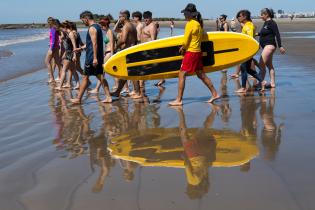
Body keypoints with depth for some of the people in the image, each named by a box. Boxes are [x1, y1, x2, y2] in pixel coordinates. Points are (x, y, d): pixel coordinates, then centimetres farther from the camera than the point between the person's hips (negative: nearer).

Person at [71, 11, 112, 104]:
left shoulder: (92, 28, -14)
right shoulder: (97, 27, 17)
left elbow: (94, 44, -22)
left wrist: (95, 58, -25)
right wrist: (81, 48, 28)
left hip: (92, 57, -9)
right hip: (99, 57, 9)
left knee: (85, 77, -1)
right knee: (100, 77, 9)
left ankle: (78, 99, 6)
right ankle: (108, 97, 5)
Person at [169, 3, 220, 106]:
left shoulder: (190, 24, -15)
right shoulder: (199, 23, 11)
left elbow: (185, 41, -14)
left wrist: (182, 48, 6)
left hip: (191, 52, -9)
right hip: (198, 51, 9)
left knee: (181, 75, -5)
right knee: (201, 75, 16)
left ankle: (179, 100, -5)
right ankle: (214, 94, 20)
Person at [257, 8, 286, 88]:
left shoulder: (271, 23, -13)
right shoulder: (266, 23, 13)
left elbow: (277, 34, -18)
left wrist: (280, 46, -22)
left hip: (269, 46, -10)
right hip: (266, 46, 10)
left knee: (261, 64, -14)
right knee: (269, 65, 11)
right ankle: (272, 83, 14)